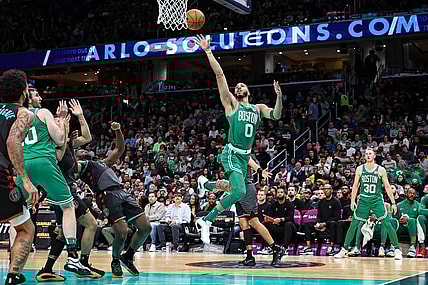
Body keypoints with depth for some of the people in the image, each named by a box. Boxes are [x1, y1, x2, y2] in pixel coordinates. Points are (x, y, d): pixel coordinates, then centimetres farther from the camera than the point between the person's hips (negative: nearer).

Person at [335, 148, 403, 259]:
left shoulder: (381, 170, -2)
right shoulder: (360, 169, 3)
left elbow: (387, 187, 1)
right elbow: (355, 186, 9)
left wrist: (393, 203, -3)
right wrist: (352, 201, 1)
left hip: (377, 200, -2)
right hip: (363, 200, 2)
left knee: (387, 225, -8)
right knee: (353, 225, 2)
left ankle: (397, 250, 0)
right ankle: (344, 250, 12)